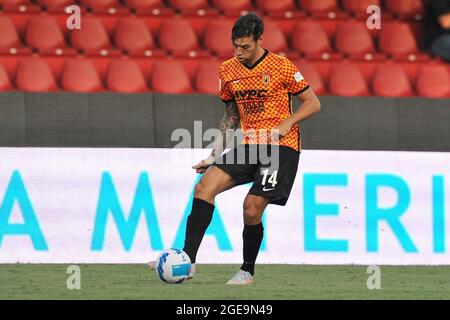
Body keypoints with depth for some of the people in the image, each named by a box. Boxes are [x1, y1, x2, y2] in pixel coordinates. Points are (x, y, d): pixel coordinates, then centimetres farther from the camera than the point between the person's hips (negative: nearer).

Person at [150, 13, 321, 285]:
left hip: (281, 147, -5)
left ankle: (248, 271, 7)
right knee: (205, 185, -15)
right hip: (250, 147, 5)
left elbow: (313, 103, -2)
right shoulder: (229, 71, 8)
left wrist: (287, 123, -18)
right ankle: (187, 259, -18)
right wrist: (214, 155, 12)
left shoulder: (281, 67, -8)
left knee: (252, 207, -16)